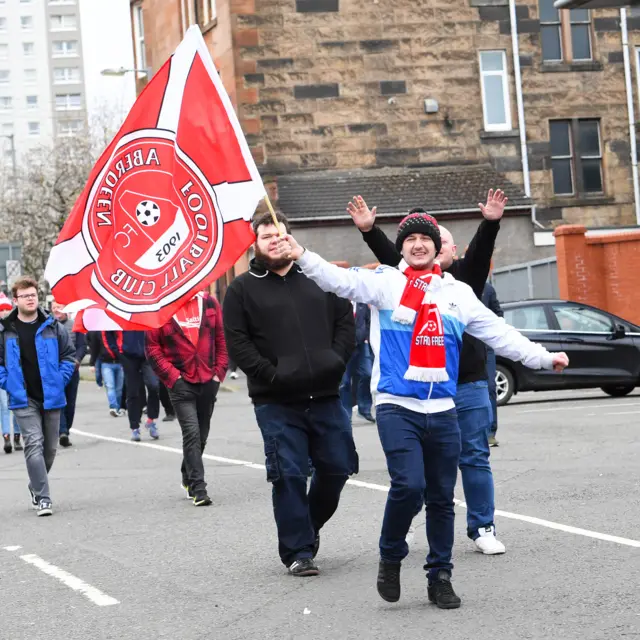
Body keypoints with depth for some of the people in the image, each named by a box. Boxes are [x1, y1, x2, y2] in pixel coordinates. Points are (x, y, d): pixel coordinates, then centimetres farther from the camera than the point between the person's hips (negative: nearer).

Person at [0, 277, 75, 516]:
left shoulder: (53, 327, 0)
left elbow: (68, 356, 7)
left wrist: (59, 381, -3)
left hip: (51, 397, 2)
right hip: (23, 399, -2)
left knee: (49, 448, 12)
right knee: (34, 444, -14)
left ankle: (36, 486, 37)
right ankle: (42, 498, -13)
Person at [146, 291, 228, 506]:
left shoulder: (210, 303, 5)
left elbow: (222, 339, 9)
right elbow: (152, 347, -4)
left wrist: (219, 371, 1)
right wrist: (171, 376, -9)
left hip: (208, 381, 4)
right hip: (180, 382, -4)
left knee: (202, 435, 15)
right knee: (192, 433, -13)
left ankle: (188, 478, 35)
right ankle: (198, 489, -12)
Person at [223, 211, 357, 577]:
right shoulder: (243, 289, 5)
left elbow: (346, 323, 13)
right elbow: (237, 342, -2)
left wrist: (336, 361, -3)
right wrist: (270, 375, -13)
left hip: (325, 396, 3)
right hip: (277, 403, -3)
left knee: (337, 467, 6)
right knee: (289, 475, -5)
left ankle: (309, 526, 32)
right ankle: (297, 551, 5)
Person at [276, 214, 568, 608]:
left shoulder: (458, 293, 13)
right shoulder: (384, 283, 3)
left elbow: (497, 332, 15)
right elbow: (340, 279, -12)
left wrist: (542, 357, 10)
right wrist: (302, 257, -27)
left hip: (442, 411, 4)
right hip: (396, 407, -4)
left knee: (442, 498, 8)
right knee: (409, 485, -19)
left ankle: (440, 577, 20)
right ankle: (391, 557, 6)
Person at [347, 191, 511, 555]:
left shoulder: (466, 276, 7)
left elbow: (482, 249, -8)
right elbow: (388, 253, -2)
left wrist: (491, 223, -26)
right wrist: (369, 230, -17)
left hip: (469, 385, -1)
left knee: (475, 458, 3)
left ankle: (483, 528, 11)